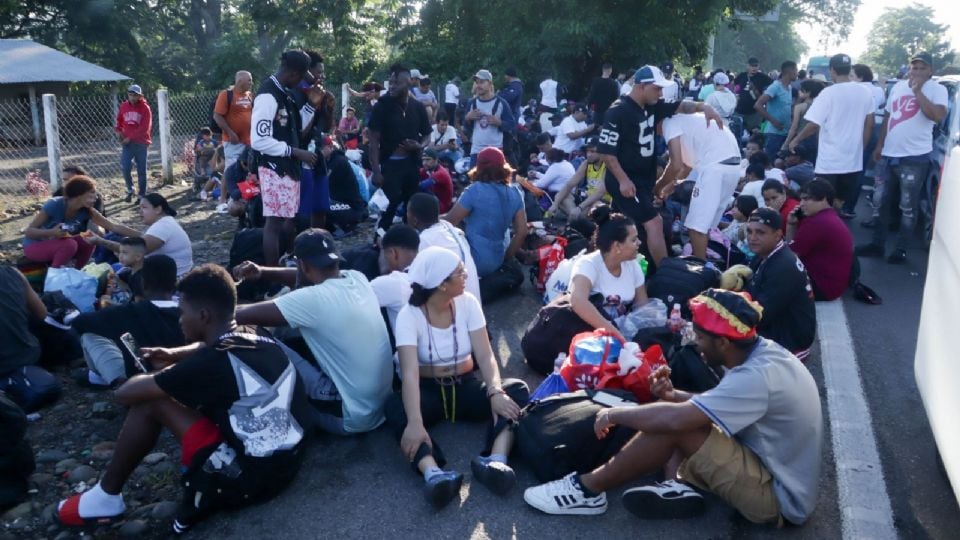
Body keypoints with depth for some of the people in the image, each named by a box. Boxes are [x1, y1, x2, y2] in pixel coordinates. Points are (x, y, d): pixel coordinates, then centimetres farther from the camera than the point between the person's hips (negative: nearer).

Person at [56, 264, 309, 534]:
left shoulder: (212, 363, -19)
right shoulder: (258, 337, 3)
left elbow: (125, 393, -7)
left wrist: (151, 376, 13)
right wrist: (175, 355, 14)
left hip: (251, 479, -8)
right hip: (288, 461, 8)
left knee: (149, 401, 0)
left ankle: (106, 497, 17)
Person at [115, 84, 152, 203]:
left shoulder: (145, 108, -5)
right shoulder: (123, 106, 8)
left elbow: (145, 127, -12)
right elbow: (119, 121, 22)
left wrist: (130, 137, -14)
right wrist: (118, 131, 2)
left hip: (141, 143, -3)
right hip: (127, 142, 3)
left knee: (141, 170, 2)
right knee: (125, 167, -9)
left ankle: (141, 195, 11)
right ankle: (130, 190, 13)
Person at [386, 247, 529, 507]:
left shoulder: (467, 303, -6)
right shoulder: (409, 315, -17)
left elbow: (485, 356, -13)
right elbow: (410, 372, -29)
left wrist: (496, 392, -33)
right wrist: (415, 422, -44)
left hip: (467, 386, 3)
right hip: (429, 391, -3)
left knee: (516, 389, -24)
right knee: (395, 407, -35)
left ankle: (495, 461, -46)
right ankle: (434, 473, -55)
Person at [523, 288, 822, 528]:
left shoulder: (756, 377, -29)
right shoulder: (764, 352, 0)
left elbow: (675, 419, -36)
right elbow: (718, 403, 13)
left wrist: (614, 414, -19)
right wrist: (674, 395, -6)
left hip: (779, 498, -9)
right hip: (784, 479, 9)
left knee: (674, 423, -23)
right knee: (680, 413, 5)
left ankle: (588, 490, -10)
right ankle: (680, 486, -11)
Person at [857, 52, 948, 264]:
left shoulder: (937, 89, -5)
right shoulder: (898, 86, 12)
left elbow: (938, 116, -22)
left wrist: (918, 91, -19)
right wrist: (879, 145, 15)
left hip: (915, 157, -6)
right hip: (889, 155, 6)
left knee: (908, 206, 2)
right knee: (882, 201, 11)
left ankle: (901, 249, 11)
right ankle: (877, 244, 22)